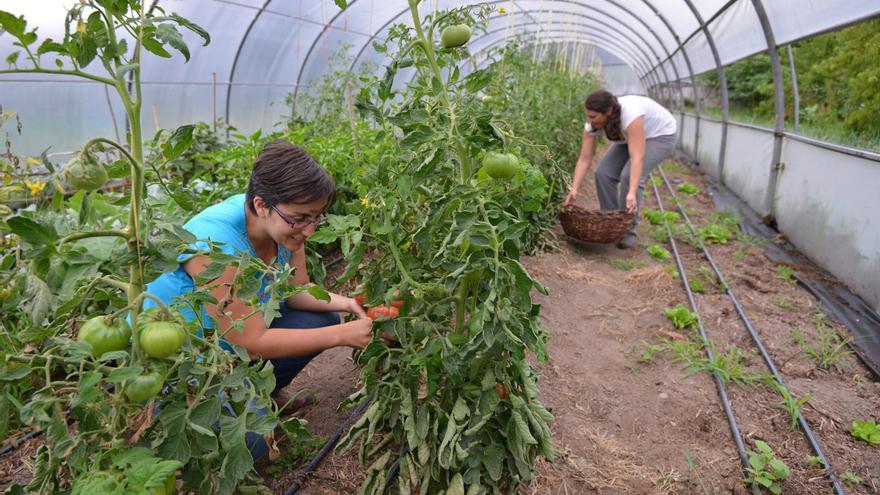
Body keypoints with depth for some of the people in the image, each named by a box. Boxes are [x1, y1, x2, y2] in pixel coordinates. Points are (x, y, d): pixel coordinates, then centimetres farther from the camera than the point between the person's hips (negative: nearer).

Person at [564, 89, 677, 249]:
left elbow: (637, 158, -46)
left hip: (661, 135, -6)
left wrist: (631, 194, -54)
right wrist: (574, 189, -28)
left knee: (629, 175, -24)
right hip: (629, 137, 6)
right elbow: (584, 159, -19)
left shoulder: (630, 114, -41)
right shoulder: (592, 124, -22)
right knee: (604, 173, -10)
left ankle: (629, 230, -9)